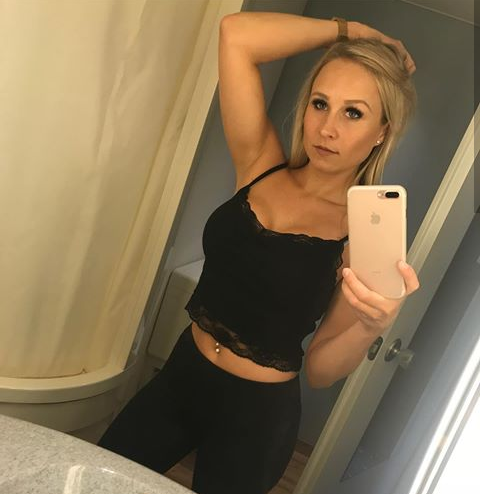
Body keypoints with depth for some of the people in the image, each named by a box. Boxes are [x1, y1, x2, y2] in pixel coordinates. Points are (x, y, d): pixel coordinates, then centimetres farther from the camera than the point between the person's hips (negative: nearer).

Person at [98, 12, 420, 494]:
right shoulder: (261, 167, -7)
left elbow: (320, 370, -13)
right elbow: (236, 34, -14)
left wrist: (371, 327, -32)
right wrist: (347, 30, -8)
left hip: (256, 415, -4)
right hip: (179, 377, 4)